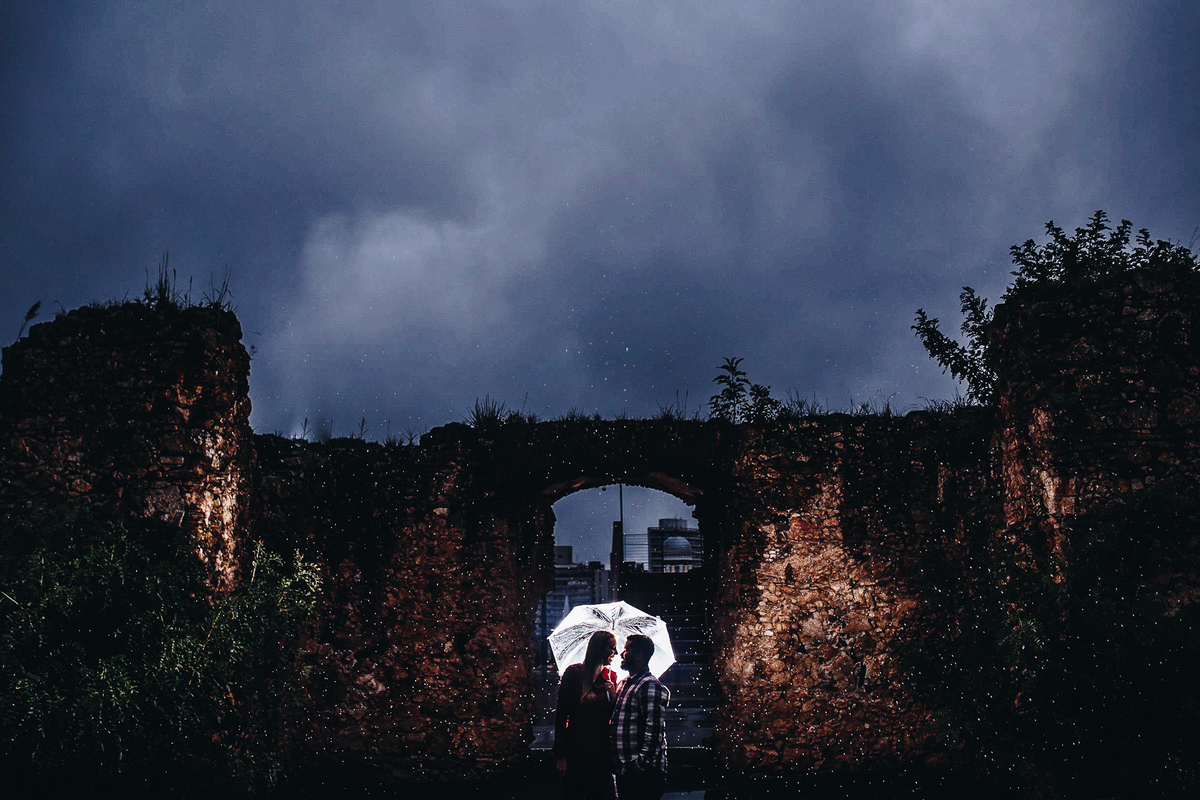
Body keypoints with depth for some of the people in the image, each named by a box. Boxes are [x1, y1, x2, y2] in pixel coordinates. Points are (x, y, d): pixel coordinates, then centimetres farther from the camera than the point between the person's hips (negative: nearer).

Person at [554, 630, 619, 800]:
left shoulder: (611, 677, 9)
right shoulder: (573, 673, -4)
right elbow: (561, 714, -5)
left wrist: (613, 696, -9)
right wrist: (560, 755, -10)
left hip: (602, 752, 4)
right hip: (576, 750, -4)